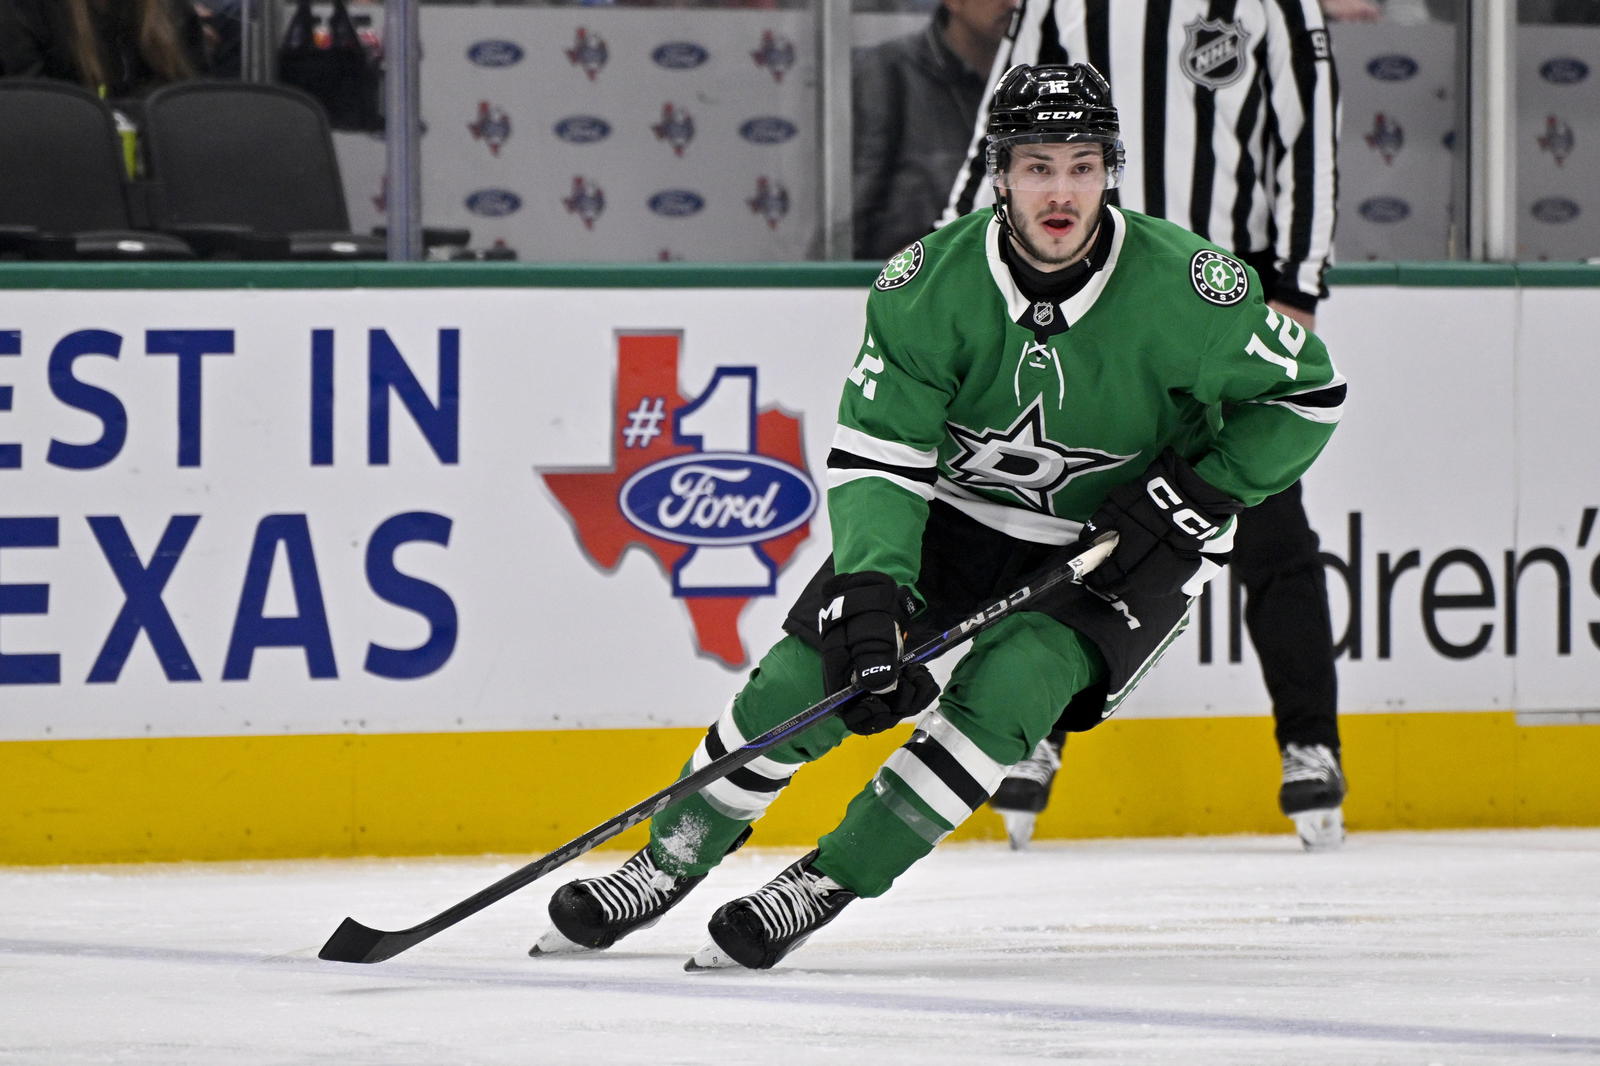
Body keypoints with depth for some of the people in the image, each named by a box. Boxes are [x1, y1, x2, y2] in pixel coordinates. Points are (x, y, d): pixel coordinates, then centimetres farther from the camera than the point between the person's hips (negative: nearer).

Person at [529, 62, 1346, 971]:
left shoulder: (1186, 289, -25)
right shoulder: (932, 286, -21)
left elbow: (1308, 393, -9)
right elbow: (876, 458, -20)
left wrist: (1206, 488, -19)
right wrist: (869, 589, -34)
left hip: (1126, 545, -2)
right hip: (962, 510, 2)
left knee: (1003, 690, -27)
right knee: (808, 670, -11)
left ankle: (826, 886, -15)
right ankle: (669, 862, 10)